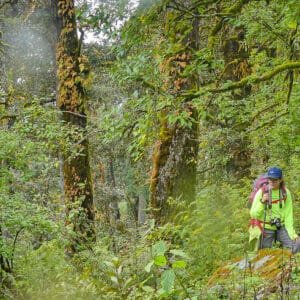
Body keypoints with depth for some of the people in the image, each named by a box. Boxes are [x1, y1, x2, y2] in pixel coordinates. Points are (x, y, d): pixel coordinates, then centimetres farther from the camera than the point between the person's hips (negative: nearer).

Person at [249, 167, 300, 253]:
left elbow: (288, 214, -5)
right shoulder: (262, 192, -12)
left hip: (281, 228, 2)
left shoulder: (286, 193, -5)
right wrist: (262, 202, -29)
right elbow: (253, 214, -13)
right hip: (266, 229, -2)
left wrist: (291, 233, -13)